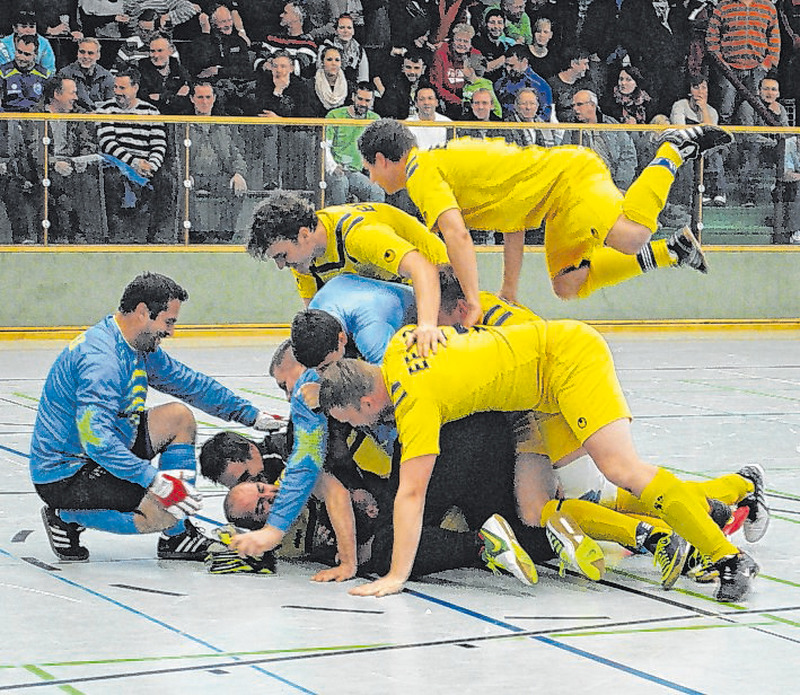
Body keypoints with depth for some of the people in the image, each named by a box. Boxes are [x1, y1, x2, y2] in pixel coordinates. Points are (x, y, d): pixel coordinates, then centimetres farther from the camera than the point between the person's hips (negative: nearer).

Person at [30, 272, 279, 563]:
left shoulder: (142, 348, 5)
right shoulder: (100, 359, -28)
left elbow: (191, 383, 17)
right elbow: (96, 440, -36)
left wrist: (254, 416, 16)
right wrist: (156, 481, -38)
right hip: (63, 475, -11)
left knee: (179, 417, 11)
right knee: (165, 514, -24)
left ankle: (177, 538, 9)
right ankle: (67, 518, -4)